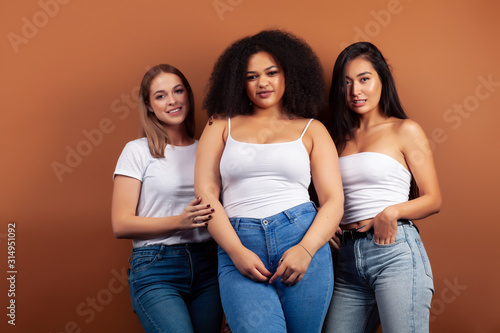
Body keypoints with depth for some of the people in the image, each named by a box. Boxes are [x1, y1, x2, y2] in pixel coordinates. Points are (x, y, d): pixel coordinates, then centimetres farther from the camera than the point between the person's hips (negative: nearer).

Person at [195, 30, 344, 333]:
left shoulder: (311, 129, 14)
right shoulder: (222, 126, 15)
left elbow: (334, 200, 6)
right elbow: (206, 193, 5)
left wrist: (306, 249, -11)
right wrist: (236, 251, -8)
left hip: (302, 241, 1)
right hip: (237, 246, -1)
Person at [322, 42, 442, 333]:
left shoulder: (405, 131, 3)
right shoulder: (341, 138, 16)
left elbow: (433, 200, 2)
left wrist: (392, 212, -15)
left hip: (395, 249, -4)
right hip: (349, 257, 4)